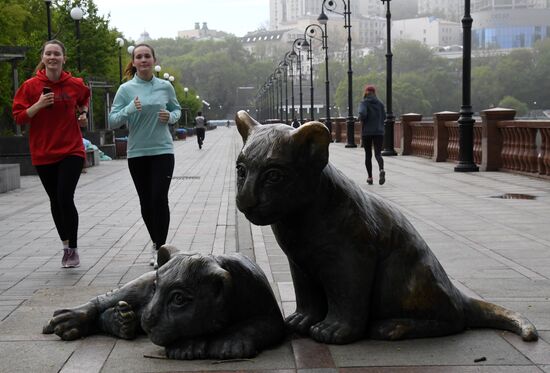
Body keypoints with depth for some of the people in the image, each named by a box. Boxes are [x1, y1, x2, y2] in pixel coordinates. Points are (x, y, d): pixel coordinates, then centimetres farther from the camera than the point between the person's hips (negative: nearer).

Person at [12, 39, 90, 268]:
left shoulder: (75, 84, 0)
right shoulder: (31, 86, -3)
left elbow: (84, 98, 24)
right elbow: (19, 117, -2)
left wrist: (83, 114, 7)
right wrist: (38, 105, -17)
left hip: (71, 151, -1)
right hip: (43, 153, 2)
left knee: (65, 198, -15)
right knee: (55, 200, 12)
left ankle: (73, 249, 1)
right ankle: (66, 245, 30)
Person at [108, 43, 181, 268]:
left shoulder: (165, 87, 2)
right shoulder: (126, 89, -1)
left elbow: (177, 109, 18)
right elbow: (112, 121, -4)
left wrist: (171, 117, -5)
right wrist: (130, 109, -21)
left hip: (162, 151, -1)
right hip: (137, 153, 1)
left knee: (159, 199, -13)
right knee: (146, 202, 9)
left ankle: (160, 249, -8)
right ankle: (156, 243, 27)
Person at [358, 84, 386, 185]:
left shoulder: (364, 102, -5)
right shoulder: (380, 103, 7)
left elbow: (362, 113, -21)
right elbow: (384, 117, 9)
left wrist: (361, 120, -2)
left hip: (366, 132, -2)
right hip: (379, 131, 2)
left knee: (368, 155, 11)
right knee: (378, 154, -4)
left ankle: (370, 178, 15)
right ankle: (381, 170, -34)